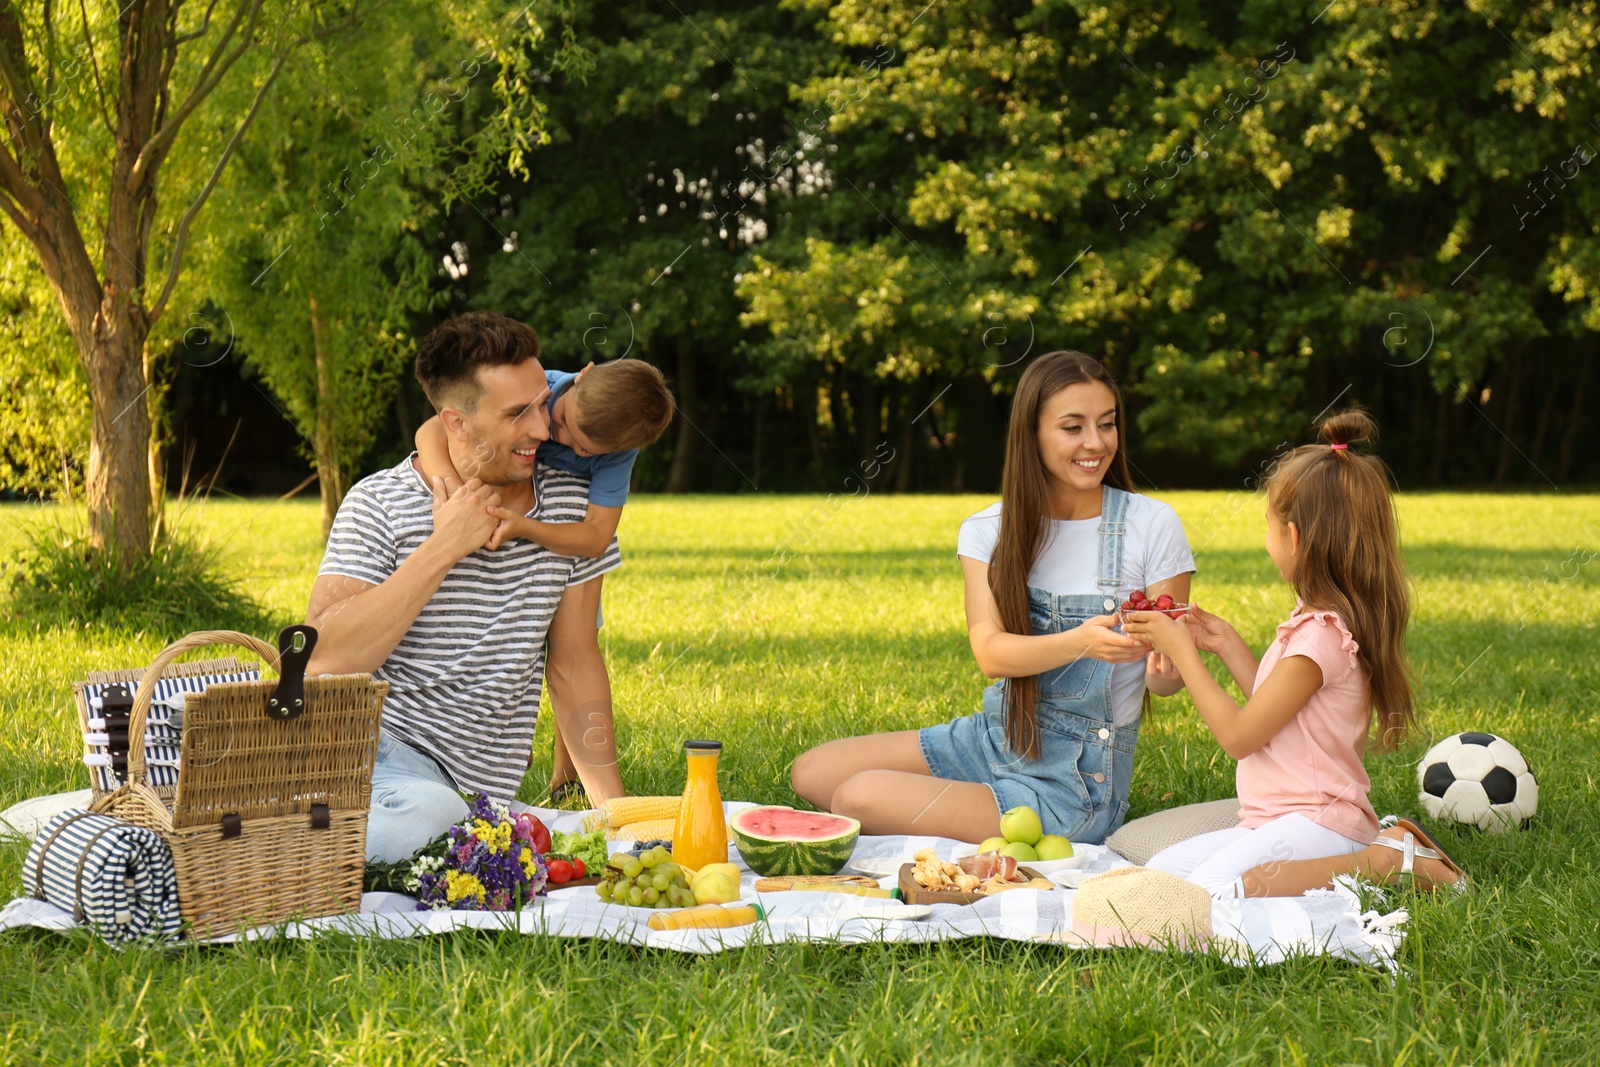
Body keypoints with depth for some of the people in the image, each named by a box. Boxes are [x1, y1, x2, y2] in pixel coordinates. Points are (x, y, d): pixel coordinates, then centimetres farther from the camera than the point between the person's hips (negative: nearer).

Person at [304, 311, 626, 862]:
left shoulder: (569, 502, 8)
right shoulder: (379, 505, -3)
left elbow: (573, 667, 15)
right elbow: (324, 663, -15)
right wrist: (444, 548, -15)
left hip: (474, 790, 4)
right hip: (366, 741, -3)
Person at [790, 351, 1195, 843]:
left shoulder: (1151, 526, -8)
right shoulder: (988, 531, 1)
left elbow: (1166, 681, -7)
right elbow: (991, 652, -15)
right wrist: (1080, 641, -34)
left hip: (1075, 783, -5)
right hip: (992, 739, 5)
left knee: (860, 798, -21)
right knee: (811, 773, -7)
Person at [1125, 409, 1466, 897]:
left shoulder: (1320, 635, -18)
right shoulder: (1320, 620, 12)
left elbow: (1239, 735, -14)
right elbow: (1272, 710, 23)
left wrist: (1182, 651, -5)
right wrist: (1226, 644, 18)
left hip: (1316, 824, -10)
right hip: (1282, 820, 10)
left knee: (1206, 894, -31)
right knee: (1159, 871, -1)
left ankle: (1383, 861, -15)